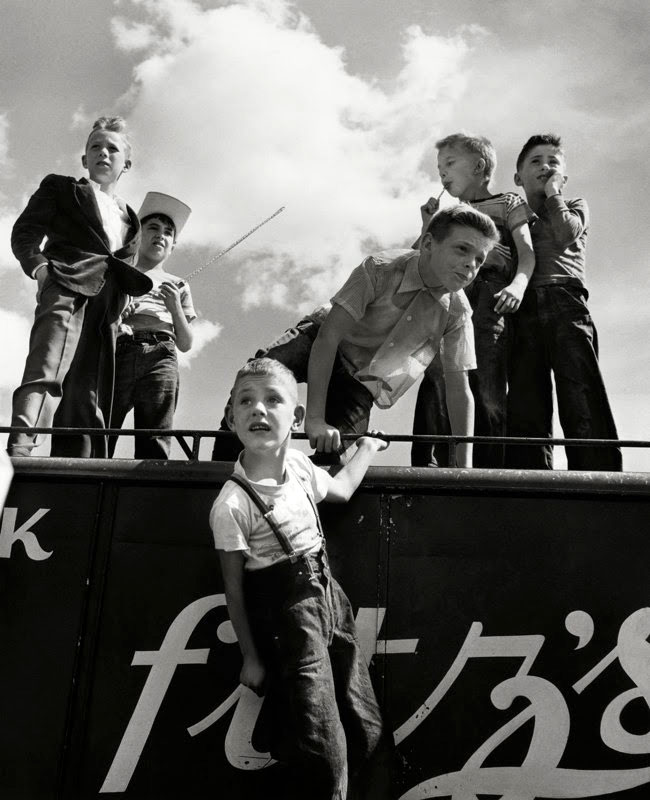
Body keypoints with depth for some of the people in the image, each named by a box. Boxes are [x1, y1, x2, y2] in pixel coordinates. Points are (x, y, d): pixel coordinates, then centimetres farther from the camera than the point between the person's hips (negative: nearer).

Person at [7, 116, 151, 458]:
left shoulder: (129, 218, 32)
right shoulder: (60, 188, 21)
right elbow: (24, 233, 11)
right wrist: (38, 265, -8)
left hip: (106, 307, 4)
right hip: (66, 288, -4)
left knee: (88, 400, -4)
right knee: (47, 371, -26)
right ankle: (19, 451, -38)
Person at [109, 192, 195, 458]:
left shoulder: (178, 285, 26)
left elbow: (186, 344, 18)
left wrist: (176, 307, 3)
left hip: (160, 358, 1)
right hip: (117, 351, -1)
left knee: (155, 445, -13)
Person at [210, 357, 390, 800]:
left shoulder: (298, 464, 0)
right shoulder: (232, 504, -18)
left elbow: (340, 490, 23)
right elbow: (234, 587, -9)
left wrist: (366, 449, 31)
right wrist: (250, 657, -5)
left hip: (330, 596, 7)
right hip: (287, 612, -6)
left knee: (367, 734, 9)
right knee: (323, 751, -8)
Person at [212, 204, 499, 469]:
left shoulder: (457, 311, -15)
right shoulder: (380, 269, -27)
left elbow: (459, 391, -10)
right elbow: (328, 336, -30)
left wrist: (465, 467, -16)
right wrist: (315, 418, -37)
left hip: (360, 383, 2)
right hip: (320, 338, -2)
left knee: (332, 451, -23)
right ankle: (221, 466, -15)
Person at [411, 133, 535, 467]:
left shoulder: (507, 203, 22)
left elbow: (527, 252, 5)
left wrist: (518, 284, -15)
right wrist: (429, 223, 21)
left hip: (489, 288, -3)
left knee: (485, 380, -17)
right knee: (436, 376, -17)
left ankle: (487, 466, -22)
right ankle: (428, 463, -24)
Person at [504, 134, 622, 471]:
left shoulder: (575, 206, 27)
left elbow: (563, 235, 4)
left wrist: (552, 193, 16)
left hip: (565, 304, -1)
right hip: (523, 312, 2)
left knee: (583, 407, -17)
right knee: (524, 412, -11)